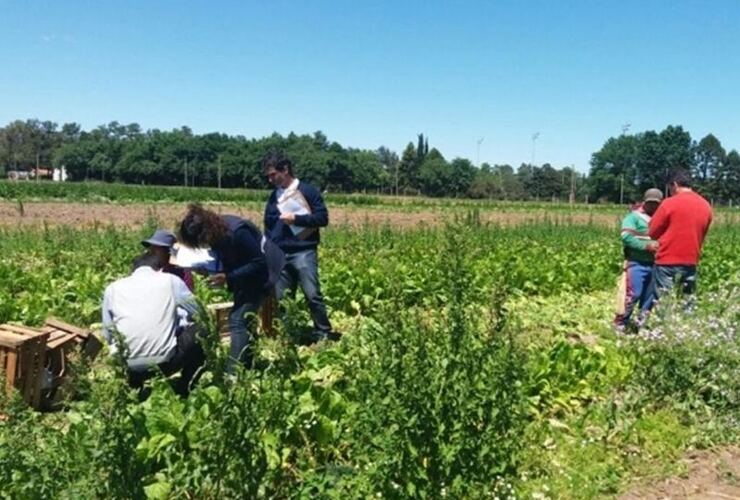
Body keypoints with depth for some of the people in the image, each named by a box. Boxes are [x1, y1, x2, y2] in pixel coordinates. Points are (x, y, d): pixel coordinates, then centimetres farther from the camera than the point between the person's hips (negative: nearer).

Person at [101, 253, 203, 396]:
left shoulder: (112, 288, 12)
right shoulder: (171, 280, 7)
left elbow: (107, 335, 14)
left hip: (126, 367, 4)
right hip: (164, 362, -4)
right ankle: (181, 389, 15)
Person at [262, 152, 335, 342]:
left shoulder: (307, 191, -1)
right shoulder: (274, 196, 17)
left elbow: (323, 218, -7)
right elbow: (268, 228, 22)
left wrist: (296, 218, -15)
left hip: (303, 253, -6)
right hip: (280, 255, 6)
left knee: (313, 295, -7)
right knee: (280, 299, 4)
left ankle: (324, 335, 4)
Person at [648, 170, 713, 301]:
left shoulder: (670, 203, -10)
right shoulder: (706, 206, 7)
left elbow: (653, 232, -3)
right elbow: (702, 235, 16)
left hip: (667, 262, -5)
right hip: (691, 262, 5)